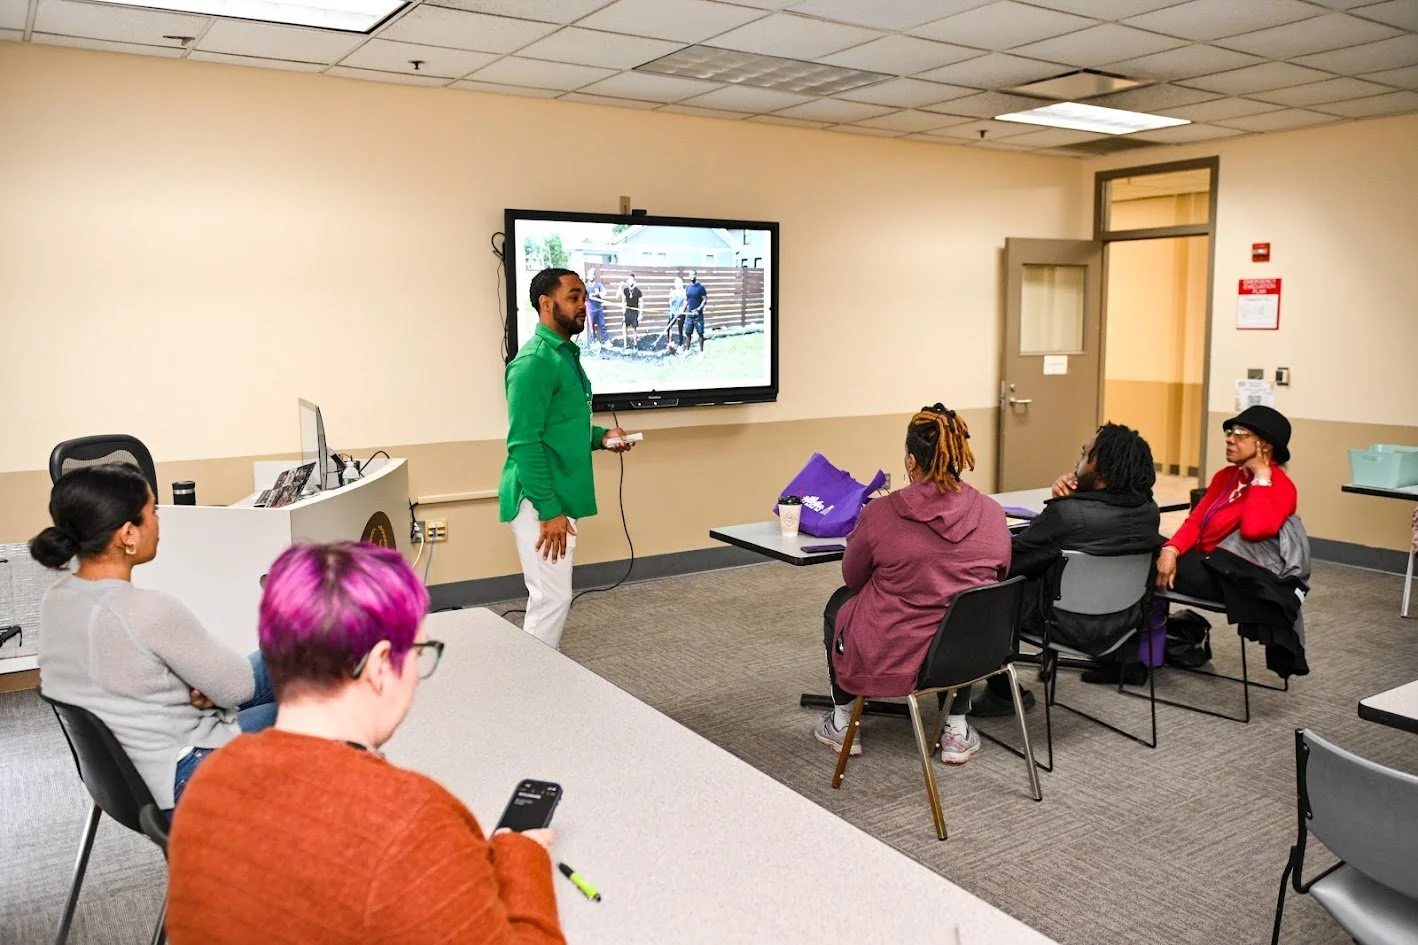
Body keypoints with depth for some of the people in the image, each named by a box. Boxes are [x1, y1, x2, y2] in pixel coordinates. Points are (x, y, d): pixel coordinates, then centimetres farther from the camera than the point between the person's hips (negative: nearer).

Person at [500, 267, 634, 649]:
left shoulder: (566, 353, 13)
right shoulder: (534, 361, -17)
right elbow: (525, 443, -22)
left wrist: (599, 436, 5)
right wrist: (549, 511, -23)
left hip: (558, 498, 10)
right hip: (541, 502, -10)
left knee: (550, 596, 16)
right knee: (552, 598, -6)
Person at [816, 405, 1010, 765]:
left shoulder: (880, 514, -18)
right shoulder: (992, 513, -8)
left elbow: (852, 578, 1)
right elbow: (999, 579, 10)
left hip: (891, 661, -3)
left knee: (839, 602, 28)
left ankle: (841, 723, 37)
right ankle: (957, 730, 31)